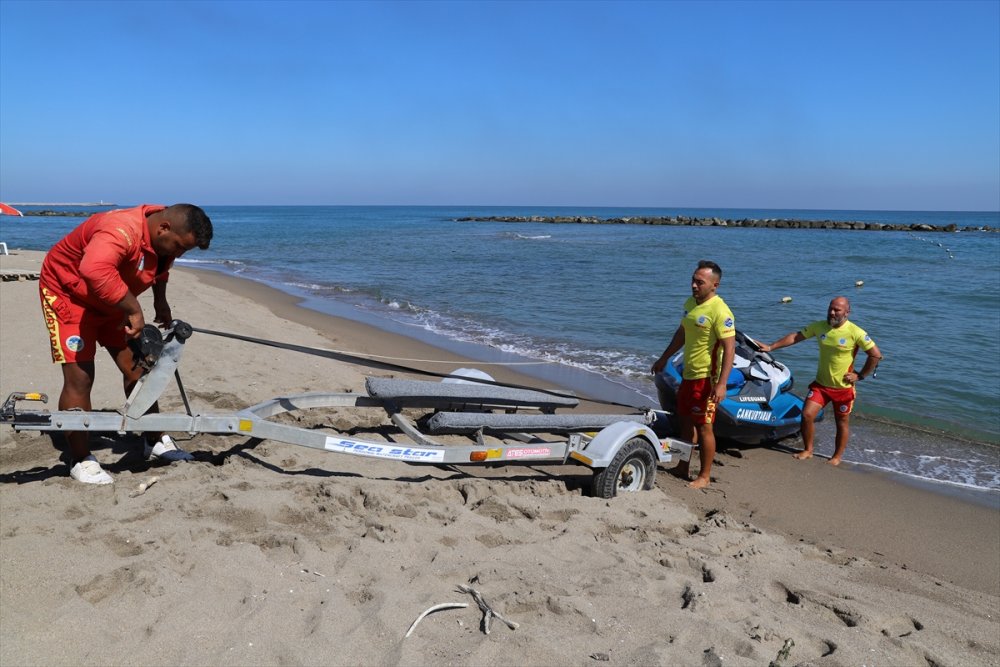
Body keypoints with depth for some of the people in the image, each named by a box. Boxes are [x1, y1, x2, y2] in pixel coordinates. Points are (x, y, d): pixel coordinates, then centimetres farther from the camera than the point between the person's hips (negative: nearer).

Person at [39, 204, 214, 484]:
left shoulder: (164, 238, -9)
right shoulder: (121, 231, -38)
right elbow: (95, 271, -57)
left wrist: (160, 302, 5)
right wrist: (134, 310, -49)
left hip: (110, 302, 8)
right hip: (67, 292, -8)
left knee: (137, 368, 4)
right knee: (80, 377, -13)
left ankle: (155, 440, 17)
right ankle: (80, 461, -2)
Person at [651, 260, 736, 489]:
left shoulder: (720, 311, -19)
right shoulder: (690, 303, 8)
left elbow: (729, 349, -22)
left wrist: (721, 383, -28)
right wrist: (664, 358, 26)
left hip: (706, 378, -9)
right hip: (688, 374, 9)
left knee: (703, 427, 0)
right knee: (685, 421, 18)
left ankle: (704, 476, 14)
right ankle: (683, 467, 33)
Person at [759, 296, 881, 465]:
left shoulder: (856, 333, -16)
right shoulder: (819, 326, -2)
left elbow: (876, 355, -12)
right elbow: (796, 336, 5)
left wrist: (860, 375, -11)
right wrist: (770, 347, 1)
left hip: (843, 387, -3)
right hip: (820, 384, 3)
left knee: (842, 423, 11)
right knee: (807, 415, -6)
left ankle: (837, 457, 29)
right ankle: (807, 450, 13)